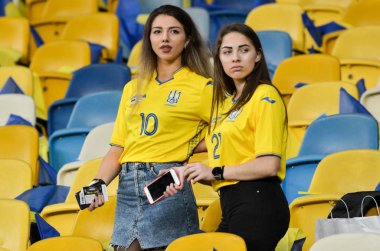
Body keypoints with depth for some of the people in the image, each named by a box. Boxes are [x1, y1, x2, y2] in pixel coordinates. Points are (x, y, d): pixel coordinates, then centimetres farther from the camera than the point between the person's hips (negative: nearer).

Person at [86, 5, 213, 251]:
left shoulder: (202, 87, 1)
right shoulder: (133, 88, 16)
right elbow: (117, 148, 14)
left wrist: (186, 146, -4)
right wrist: (99, 183, -2)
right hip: (127, 189, 5)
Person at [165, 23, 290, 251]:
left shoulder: (265, 96, -5)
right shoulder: (226, 101, 21)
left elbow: (269, 165, -14)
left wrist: (216, 172, -7)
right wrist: (189, 174, 7)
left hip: (257, 204, -9)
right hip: (231, 206, 9)